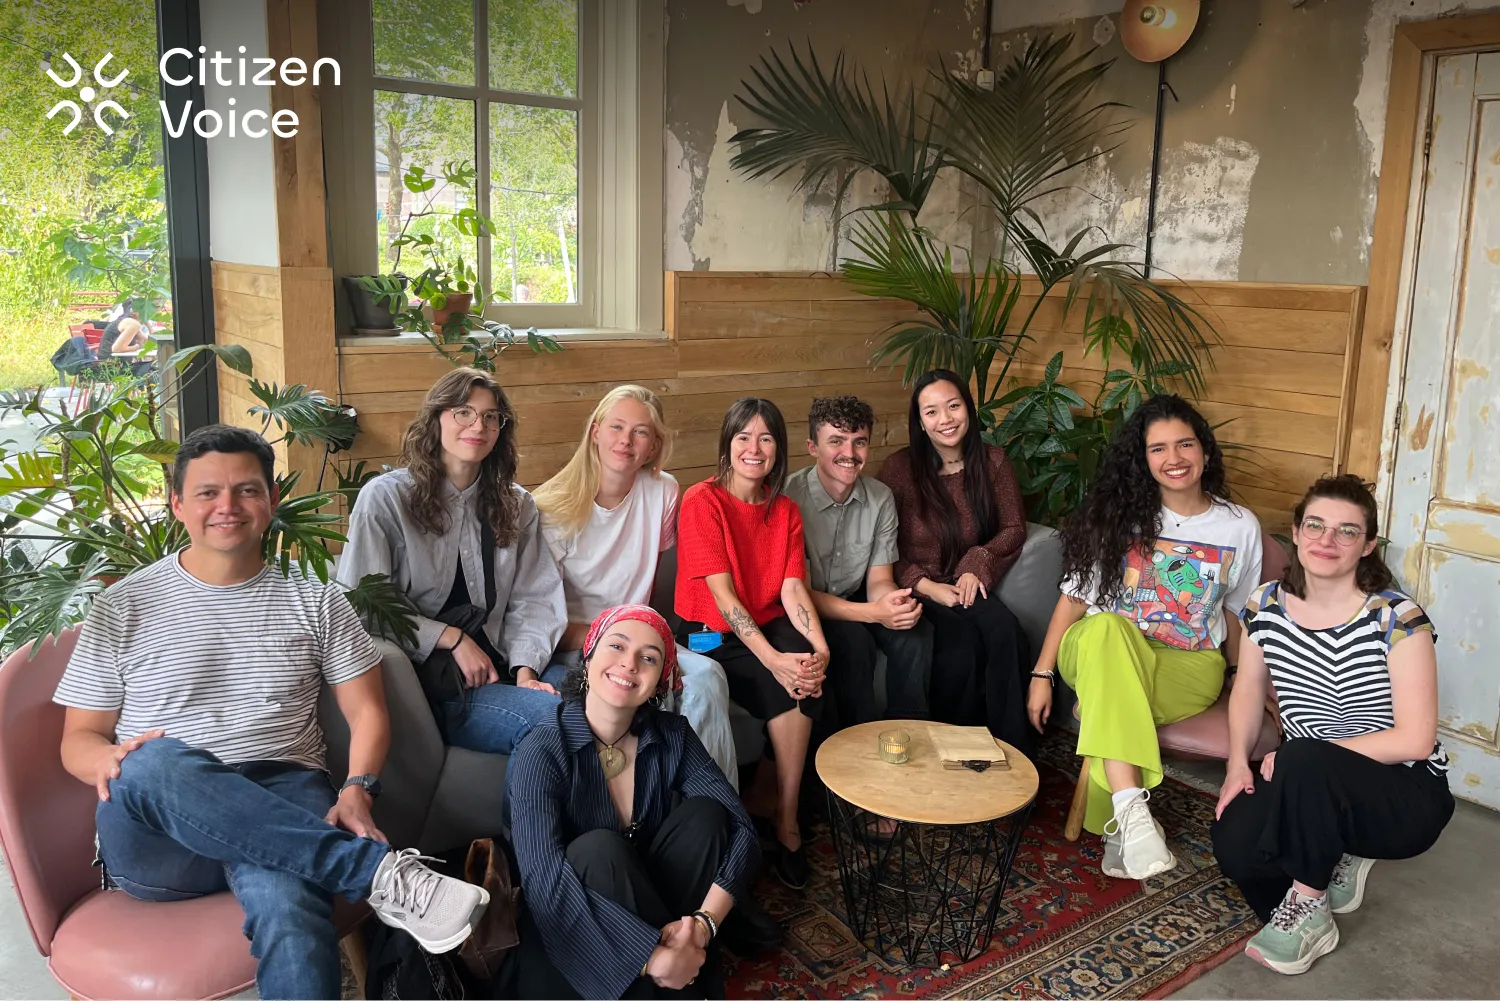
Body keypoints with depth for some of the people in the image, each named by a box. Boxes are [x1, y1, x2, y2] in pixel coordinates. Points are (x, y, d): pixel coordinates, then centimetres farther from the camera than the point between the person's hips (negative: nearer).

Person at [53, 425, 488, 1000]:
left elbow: (366, 710, 11)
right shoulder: (122, 608, 11)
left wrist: (356, 791, -10)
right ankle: (378, 870, -34)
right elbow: (79, 739, 12)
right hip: (155, 838, 1)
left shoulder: (314, 601, 13)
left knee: (287, 906, -39)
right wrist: (111, 759, -13)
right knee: (154, 765, -38)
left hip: (284, 808, -1)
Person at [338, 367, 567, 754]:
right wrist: (451, 638, -10)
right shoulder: (385, 497, -1)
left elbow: (533, 599, 8)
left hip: (496, 669, 5)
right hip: (425, 678, -5)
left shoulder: (516, 505, 16)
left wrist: (526, 668, -10)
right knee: (553, 721, -30)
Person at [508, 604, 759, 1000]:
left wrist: (704, 923, -29)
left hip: (651, 905, 4)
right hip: (574, 942, -3)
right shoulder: (542, 752, -21)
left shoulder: (673, 736, -8)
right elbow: (546, 881, -32)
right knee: (599, 848, -31)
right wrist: (651, 957, -36)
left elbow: (741, 828, -13)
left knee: (703, 814, -18)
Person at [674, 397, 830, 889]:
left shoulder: (786, 511, 8)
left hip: (770, 627, 4)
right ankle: (786, 816, -9)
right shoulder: (702, 500, -10)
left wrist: (819, 647, -22)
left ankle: (786, 820, -16)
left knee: (805, 673, -28)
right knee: (788, 686, -28)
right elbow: (721, 593, -17)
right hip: (711, 636, -4)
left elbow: (793, 590, -2)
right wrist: (773, 659, -28)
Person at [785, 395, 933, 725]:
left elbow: (879, 580, -4)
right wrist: (873, 612, -34)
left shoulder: (881, 497, -5)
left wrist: (892, 600, -31)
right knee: (852, 639, -32)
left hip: (855, 599, 5)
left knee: (917, 630, -21)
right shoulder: (789, 497, -22)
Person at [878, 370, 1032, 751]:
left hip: (965, 587, 3)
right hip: (916, 592, -3)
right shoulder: (900, 468, -5)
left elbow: (1014, 528, 9)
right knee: (961, 645, -32)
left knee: (1005, 631, -29)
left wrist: (978, 564, -9)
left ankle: (1013, 748, -17)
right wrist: (928, 587, -15)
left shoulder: (992, 461, 4)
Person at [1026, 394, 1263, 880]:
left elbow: (1238, 615, 15)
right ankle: (1131, 809, -47)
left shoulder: (1240, 527, 3)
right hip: (1104, 653, 1)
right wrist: (1041, 675, -7)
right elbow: (1074, 599, -1)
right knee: (1106, 626, -40)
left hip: (1189, 667, 0)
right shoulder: (1119, 514, 1)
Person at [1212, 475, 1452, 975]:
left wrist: (1306, 756, -21)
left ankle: (1307, 909, -11)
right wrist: (1238, 763, -5)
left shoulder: (1398, 619, -18)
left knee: (1302, 759, -36)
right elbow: (1248, 688, 11)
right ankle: (1334, 861, 10)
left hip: (1405, 793, -4)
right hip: (1311, 787, 5)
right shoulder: (1266, 604, -3)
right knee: (1235, 844, -24)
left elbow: (1416, 740, -20)